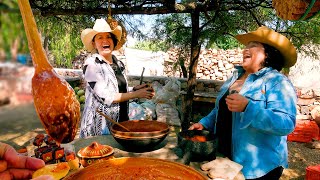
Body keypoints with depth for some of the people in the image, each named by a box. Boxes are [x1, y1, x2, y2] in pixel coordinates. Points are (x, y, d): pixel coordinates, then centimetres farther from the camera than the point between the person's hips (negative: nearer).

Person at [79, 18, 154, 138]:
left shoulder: (119, 64, 8)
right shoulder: (91, 64, -11)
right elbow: (105, 97, -19)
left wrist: (135, 89, -1)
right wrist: (136, 94, -14)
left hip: (121, 121, 6)